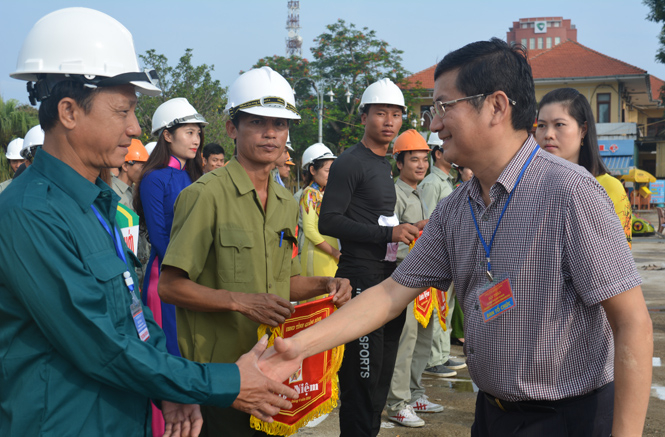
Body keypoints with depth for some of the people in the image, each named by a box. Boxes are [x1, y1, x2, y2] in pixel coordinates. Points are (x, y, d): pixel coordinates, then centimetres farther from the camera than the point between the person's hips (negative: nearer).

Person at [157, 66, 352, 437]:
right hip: (218, 374, -7)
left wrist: (324, 285, 0)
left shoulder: (287, 203, 11)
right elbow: (170, 287, -15)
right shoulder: (205, 195, -13)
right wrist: (241, 301, -24)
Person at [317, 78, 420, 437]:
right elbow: (329, 222, -18)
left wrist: (406, 232, 8)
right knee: (362, 379, -7)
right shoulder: (350, 163, -9)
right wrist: (388, 233, -20)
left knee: (381, 377, 15)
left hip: (389, 279, 9)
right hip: (361, 280, -9)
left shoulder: (386, 165, 18)